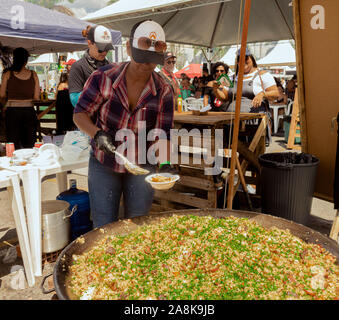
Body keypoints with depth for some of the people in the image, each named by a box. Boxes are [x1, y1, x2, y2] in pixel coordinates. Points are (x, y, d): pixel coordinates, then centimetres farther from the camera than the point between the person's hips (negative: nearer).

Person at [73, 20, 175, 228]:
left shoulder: (163, 92, -10)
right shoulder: (103, 77, -14)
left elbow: (162, 135, -11)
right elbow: (80, 113, -7)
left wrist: (164, 164, -28)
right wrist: (97, 133, -26)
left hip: (142, 166, 1)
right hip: (104, 165, -1)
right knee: (104, 227, 7)